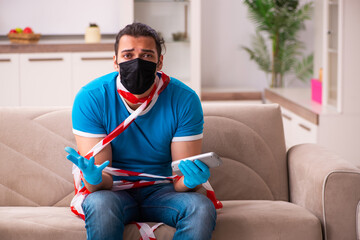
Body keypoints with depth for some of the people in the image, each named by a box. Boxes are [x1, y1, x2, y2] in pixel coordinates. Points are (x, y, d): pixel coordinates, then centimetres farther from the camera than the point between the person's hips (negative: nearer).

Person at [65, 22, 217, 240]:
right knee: (99, 205, -36)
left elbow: (180, 182, -9)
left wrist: (190, 179, -34)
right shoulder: (91, 98, -13)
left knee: (202, 207, -29)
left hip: (161, 191, 2)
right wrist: (94, 178, -39)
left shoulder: (184, 99, -10)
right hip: (115, 191, -1)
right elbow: (103, 182, -15)